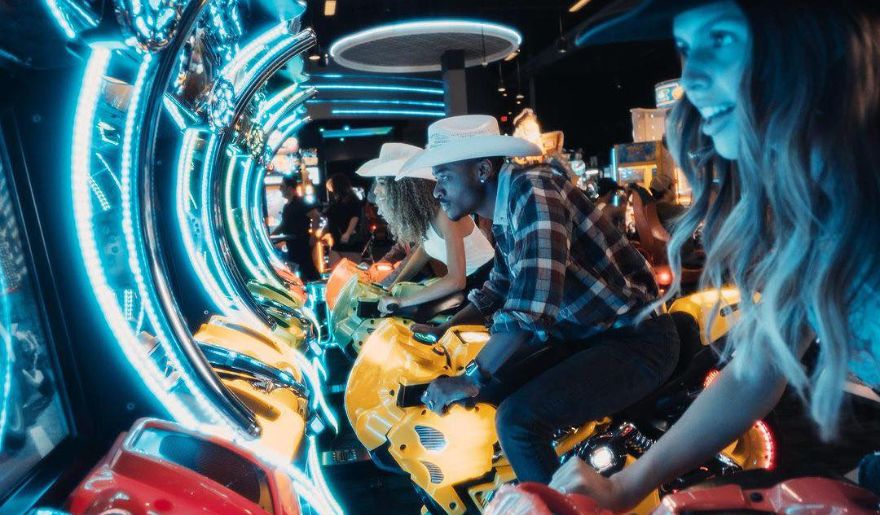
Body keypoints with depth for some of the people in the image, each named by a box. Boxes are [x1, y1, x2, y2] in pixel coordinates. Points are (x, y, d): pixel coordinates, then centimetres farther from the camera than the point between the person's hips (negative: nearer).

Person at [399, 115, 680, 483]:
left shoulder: (531, 188, -21)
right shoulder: (503, 212, 8)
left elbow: (532, 305, -31)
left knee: (518, 419, -24)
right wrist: (444, 331, 19)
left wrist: (469, 379, -22)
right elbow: (500, 287, 24)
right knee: (495, 387, 9)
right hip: (585, 334, 10)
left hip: (635, 338, -9)